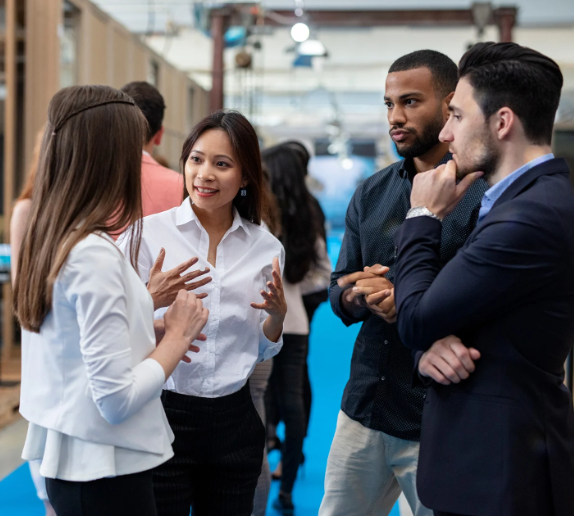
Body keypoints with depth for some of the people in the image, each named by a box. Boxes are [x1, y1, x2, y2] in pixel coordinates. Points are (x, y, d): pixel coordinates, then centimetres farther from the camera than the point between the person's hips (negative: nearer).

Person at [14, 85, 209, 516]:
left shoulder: (49, 239, 3)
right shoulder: (94, 255, -22)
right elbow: (117, 399, -23)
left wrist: (154, 332, 4)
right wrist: (177, 336, -10)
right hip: (106, 472, -8)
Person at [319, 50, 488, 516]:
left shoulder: (483, 193, -10)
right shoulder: (371, 193, 10)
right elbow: (340, 289, 12)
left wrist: (409, 304, -22)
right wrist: (359, 296, -11)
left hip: (438, 422, -5)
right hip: (364, 406, 6)